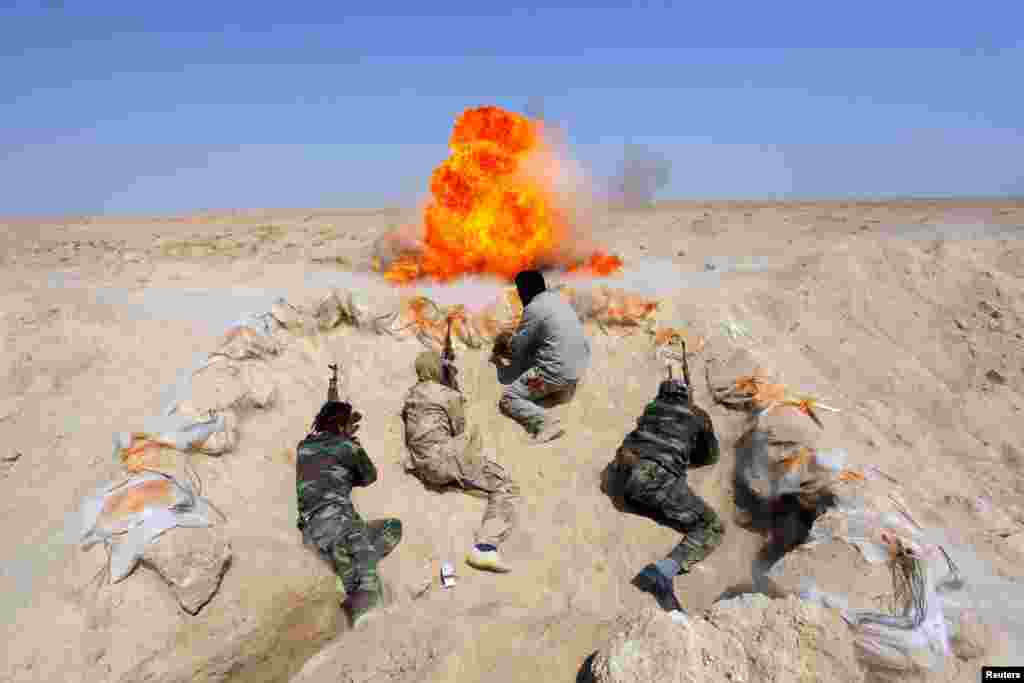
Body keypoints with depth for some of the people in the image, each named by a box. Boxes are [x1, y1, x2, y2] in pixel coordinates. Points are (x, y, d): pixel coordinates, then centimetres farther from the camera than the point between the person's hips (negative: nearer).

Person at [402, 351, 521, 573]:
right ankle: (484, 548, -26)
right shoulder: (449, 396, -6)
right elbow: (459, 430, 1)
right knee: (505, 487, -8)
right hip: (444, 459, -8)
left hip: (422, 467, 8)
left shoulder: (411, 394, 13)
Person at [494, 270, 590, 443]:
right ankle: (564, 388, 16)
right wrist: (513, 337, 25)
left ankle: (546, 422, -24)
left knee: (507, 398, -2)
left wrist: (505, 339, 17)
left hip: (558, 371, -9)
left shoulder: (533, 308, -14)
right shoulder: (557, 298, 11)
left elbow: (518, 346, -4)